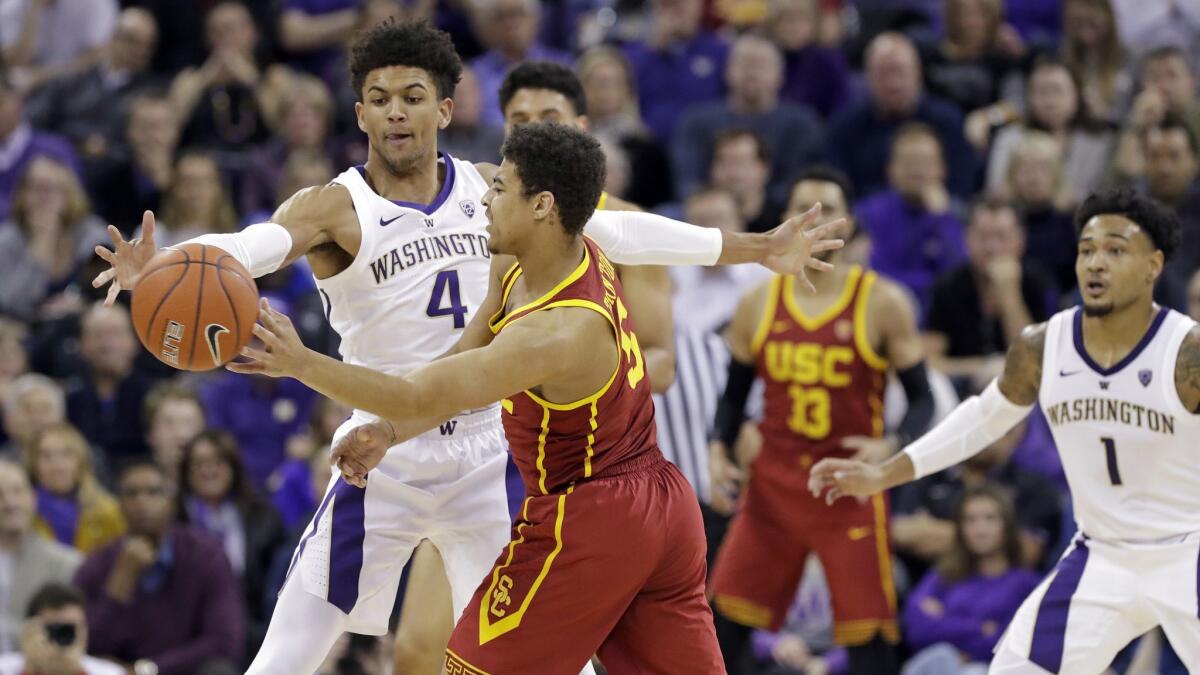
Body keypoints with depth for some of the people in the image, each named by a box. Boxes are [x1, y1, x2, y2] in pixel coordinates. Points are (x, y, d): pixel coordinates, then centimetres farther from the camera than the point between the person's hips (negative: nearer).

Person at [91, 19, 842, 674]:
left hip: (488, 459, 4)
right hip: (387, 464, -4)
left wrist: (755, 250, 14)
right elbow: (258, 243, -33)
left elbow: (617, 230, 10)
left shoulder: (489, 189, 2)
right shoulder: (336, 208, -13)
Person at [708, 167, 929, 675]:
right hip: (774, 481, 3)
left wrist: (891, 447, -21)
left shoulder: (882, 304, -4)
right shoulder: (758, 304, 5)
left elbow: (921, 398, -2)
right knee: (726, 617, 0)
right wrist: (719, 449, -3)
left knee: (869, 634, -4)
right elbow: (735, 391, 15)